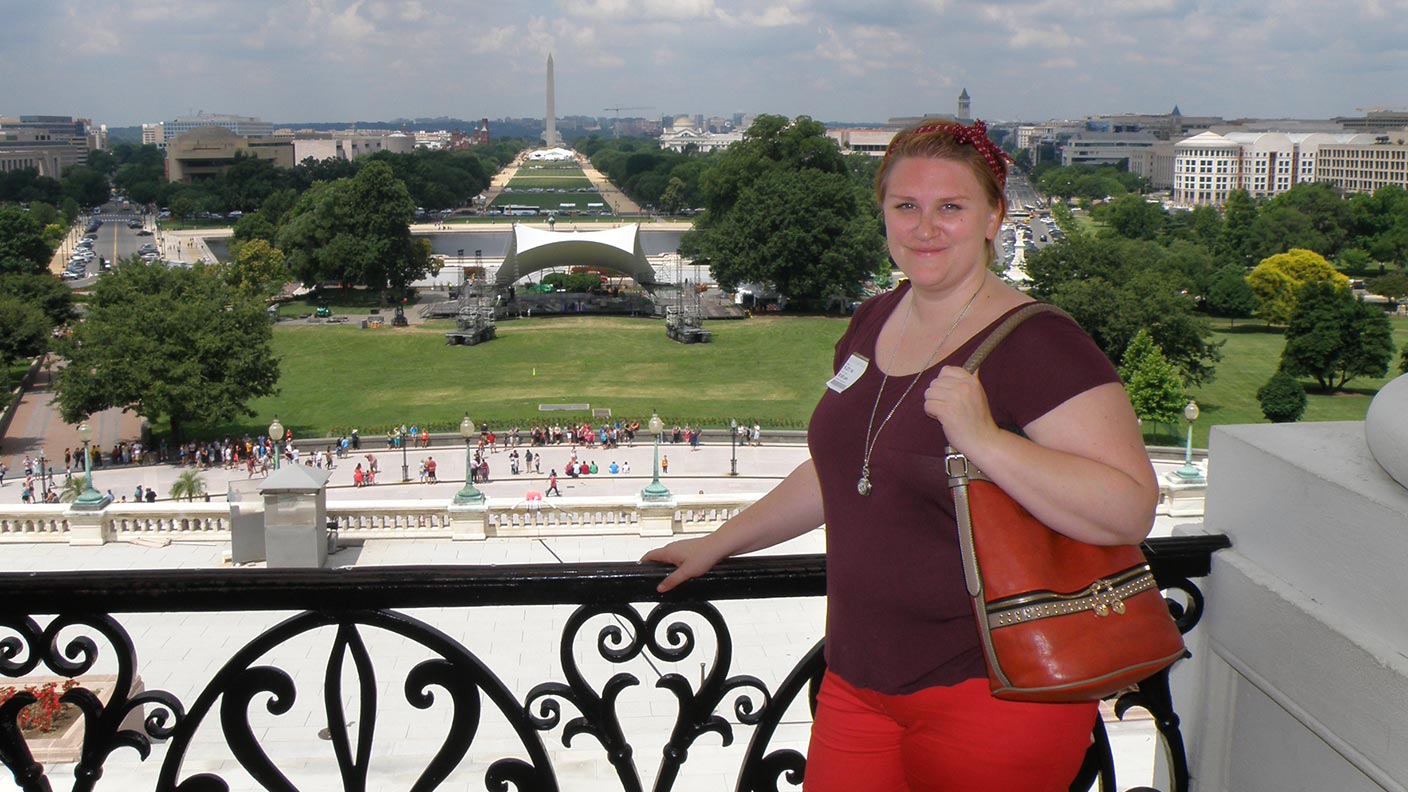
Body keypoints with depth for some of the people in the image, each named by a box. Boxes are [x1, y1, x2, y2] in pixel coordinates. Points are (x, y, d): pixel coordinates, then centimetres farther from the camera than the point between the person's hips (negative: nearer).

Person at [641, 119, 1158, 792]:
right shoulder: (873, 322, 9)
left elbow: (1130, 510, -23)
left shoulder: (1038, 347, -14)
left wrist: (983, 439, -31)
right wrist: (718, 543, 27)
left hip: (992, 690, -6)